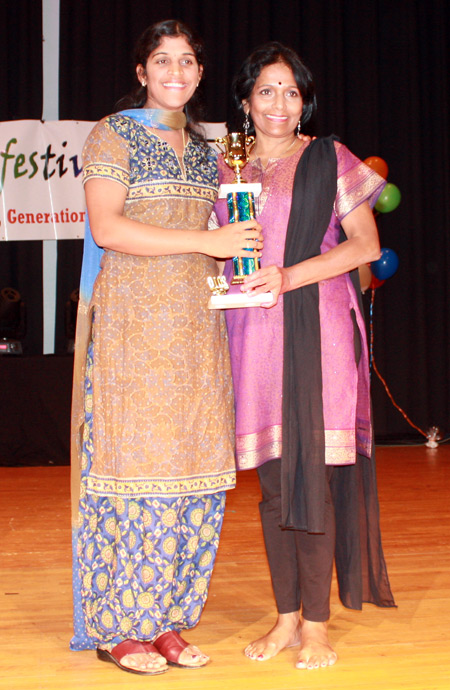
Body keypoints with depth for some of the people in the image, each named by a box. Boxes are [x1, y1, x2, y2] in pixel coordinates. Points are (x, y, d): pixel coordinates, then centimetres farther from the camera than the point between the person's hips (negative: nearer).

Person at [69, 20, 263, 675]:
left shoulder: (203, 150, 20)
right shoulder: (114, 134, 1)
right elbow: (106, 226, -12)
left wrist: (239, 252, 6)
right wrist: (207, 241, -15)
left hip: (197, 324, 6)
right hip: (134, 321, -6)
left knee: (194, 466, 2)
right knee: (136, 459, -7)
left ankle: (165, 620, 12)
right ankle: (121, 627, 5)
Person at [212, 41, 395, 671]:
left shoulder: (329, 159, 6)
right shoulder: (228, 172, 16)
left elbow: (366, 244, -1)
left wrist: (291, 275, -13)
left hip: (317, 333, -3)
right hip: (253, 335, 4)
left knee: (312, 472, -6)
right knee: (271, 477, 4)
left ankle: (317, 624, 4)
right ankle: (287, 616, 15)